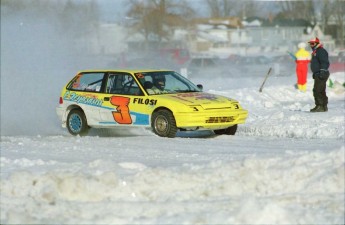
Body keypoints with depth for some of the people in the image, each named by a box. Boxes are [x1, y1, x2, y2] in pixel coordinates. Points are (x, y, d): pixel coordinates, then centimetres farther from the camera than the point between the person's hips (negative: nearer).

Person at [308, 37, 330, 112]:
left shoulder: (321, 51, -13)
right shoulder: (315, 51, 19)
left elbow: (325, 63, -20)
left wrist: (322, 72, -26)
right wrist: (315, 73, 28)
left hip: (322, 74, -11)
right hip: (318, 75, 11)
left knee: (317, 91, -14)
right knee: (321, 91, 13)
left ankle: (320, 106, -13)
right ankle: (324, 106, 18)